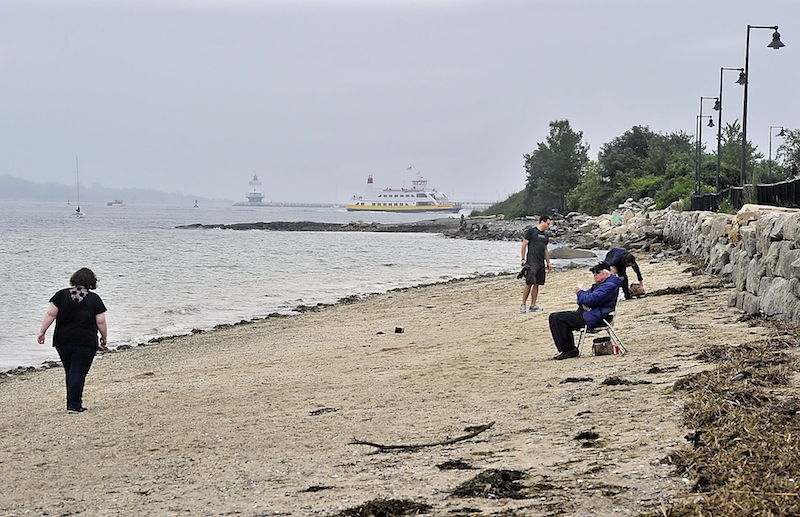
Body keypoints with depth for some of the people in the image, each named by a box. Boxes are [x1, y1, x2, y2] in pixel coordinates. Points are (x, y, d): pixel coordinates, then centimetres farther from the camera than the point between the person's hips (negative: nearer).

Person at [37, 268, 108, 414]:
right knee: (78, 373, -3)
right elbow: (101, 322, -1)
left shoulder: (62, 294, 3)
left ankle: (74, 404, 18)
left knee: (70, 373, 14)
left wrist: (42, 332, 4)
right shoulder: (94, 299, -1)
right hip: (86, 342, -3)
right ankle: (74, 406, -9)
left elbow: (50, 314, -2)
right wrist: (104, 338, 11)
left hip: (62, 341, 3)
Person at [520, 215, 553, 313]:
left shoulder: (545, 235, 18)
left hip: (541, 263, 7)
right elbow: (524, 245, -5)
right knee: (529, 283, -11)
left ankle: (533, 305, 10)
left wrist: (548, 263, 22)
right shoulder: (531, 231, -4)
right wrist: (523, 259, -11)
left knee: (537, 284, 6)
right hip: (531, 262, -7)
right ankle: (523, 305, -5)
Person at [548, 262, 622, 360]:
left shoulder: (609, 286, -14)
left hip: (595, 317, -11)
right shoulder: (600, 284, 22)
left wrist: (580, 292, -4)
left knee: (558, 318, -20)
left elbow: (591, 299, -23)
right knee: (554, 317, 3)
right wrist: (583, 303, -4)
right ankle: (566, 349, -3)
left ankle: (568, 350, -15)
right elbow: (587, 295, 21)